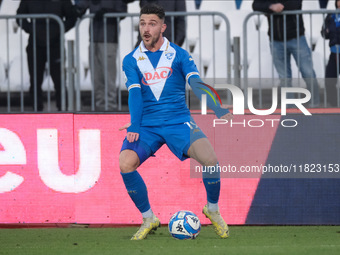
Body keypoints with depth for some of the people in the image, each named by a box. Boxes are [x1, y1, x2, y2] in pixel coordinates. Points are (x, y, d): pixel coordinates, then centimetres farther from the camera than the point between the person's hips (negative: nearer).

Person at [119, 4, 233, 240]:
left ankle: (213, 210, 4)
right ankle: (148, 219, -5)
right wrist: (134, 126, -24)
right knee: (125, 163, -27)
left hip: (178, 121, -1)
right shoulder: (131, 60, 6)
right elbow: (135, 94, -7)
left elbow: (197, 84, -11)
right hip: (146, 125, 1)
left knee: (210, 159, -26)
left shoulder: (179, 55, 3)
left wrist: (220, 110, -28)